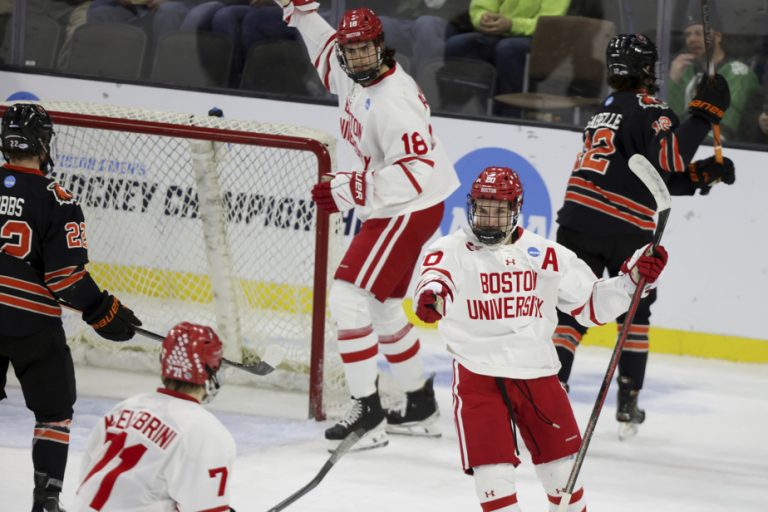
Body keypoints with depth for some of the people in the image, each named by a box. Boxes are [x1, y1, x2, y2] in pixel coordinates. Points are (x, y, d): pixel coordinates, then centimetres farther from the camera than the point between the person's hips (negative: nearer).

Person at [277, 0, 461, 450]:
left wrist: (350, 191, -31)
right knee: (383, 307, 19)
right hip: (387, 211, 10)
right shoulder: (354, 80, 3)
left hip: (410, 211, -10)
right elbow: (328, 54, 28)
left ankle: (368, 413, -16)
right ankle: (421, 407, 32)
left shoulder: (393, 101, -26)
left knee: (350, 297, -16)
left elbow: (416, 171, -31)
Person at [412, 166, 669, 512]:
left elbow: (591, 304, 12)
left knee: (561, 467, 11)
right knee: (493, 471, -11)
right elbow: (434, 278, -27)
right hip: (478, 375, -3)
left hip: (537, 371, 3)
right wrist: (430, 295, -51)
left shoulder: (546, 255, 6)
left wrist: (633, 279, -1)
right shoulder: (451, 251, -5)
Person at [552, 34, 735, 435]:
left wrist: (701, 175, 12)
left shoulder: (604, 112, 24)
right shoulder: (647, 109, -2)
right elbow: (669, 157, -20)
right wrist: (703, 114, -17)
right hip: (626, 230, -5)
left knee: (571, 311, 3)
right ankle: (627, 402, 12)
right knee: (634, 312, 14)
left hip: (578, 222, 5)